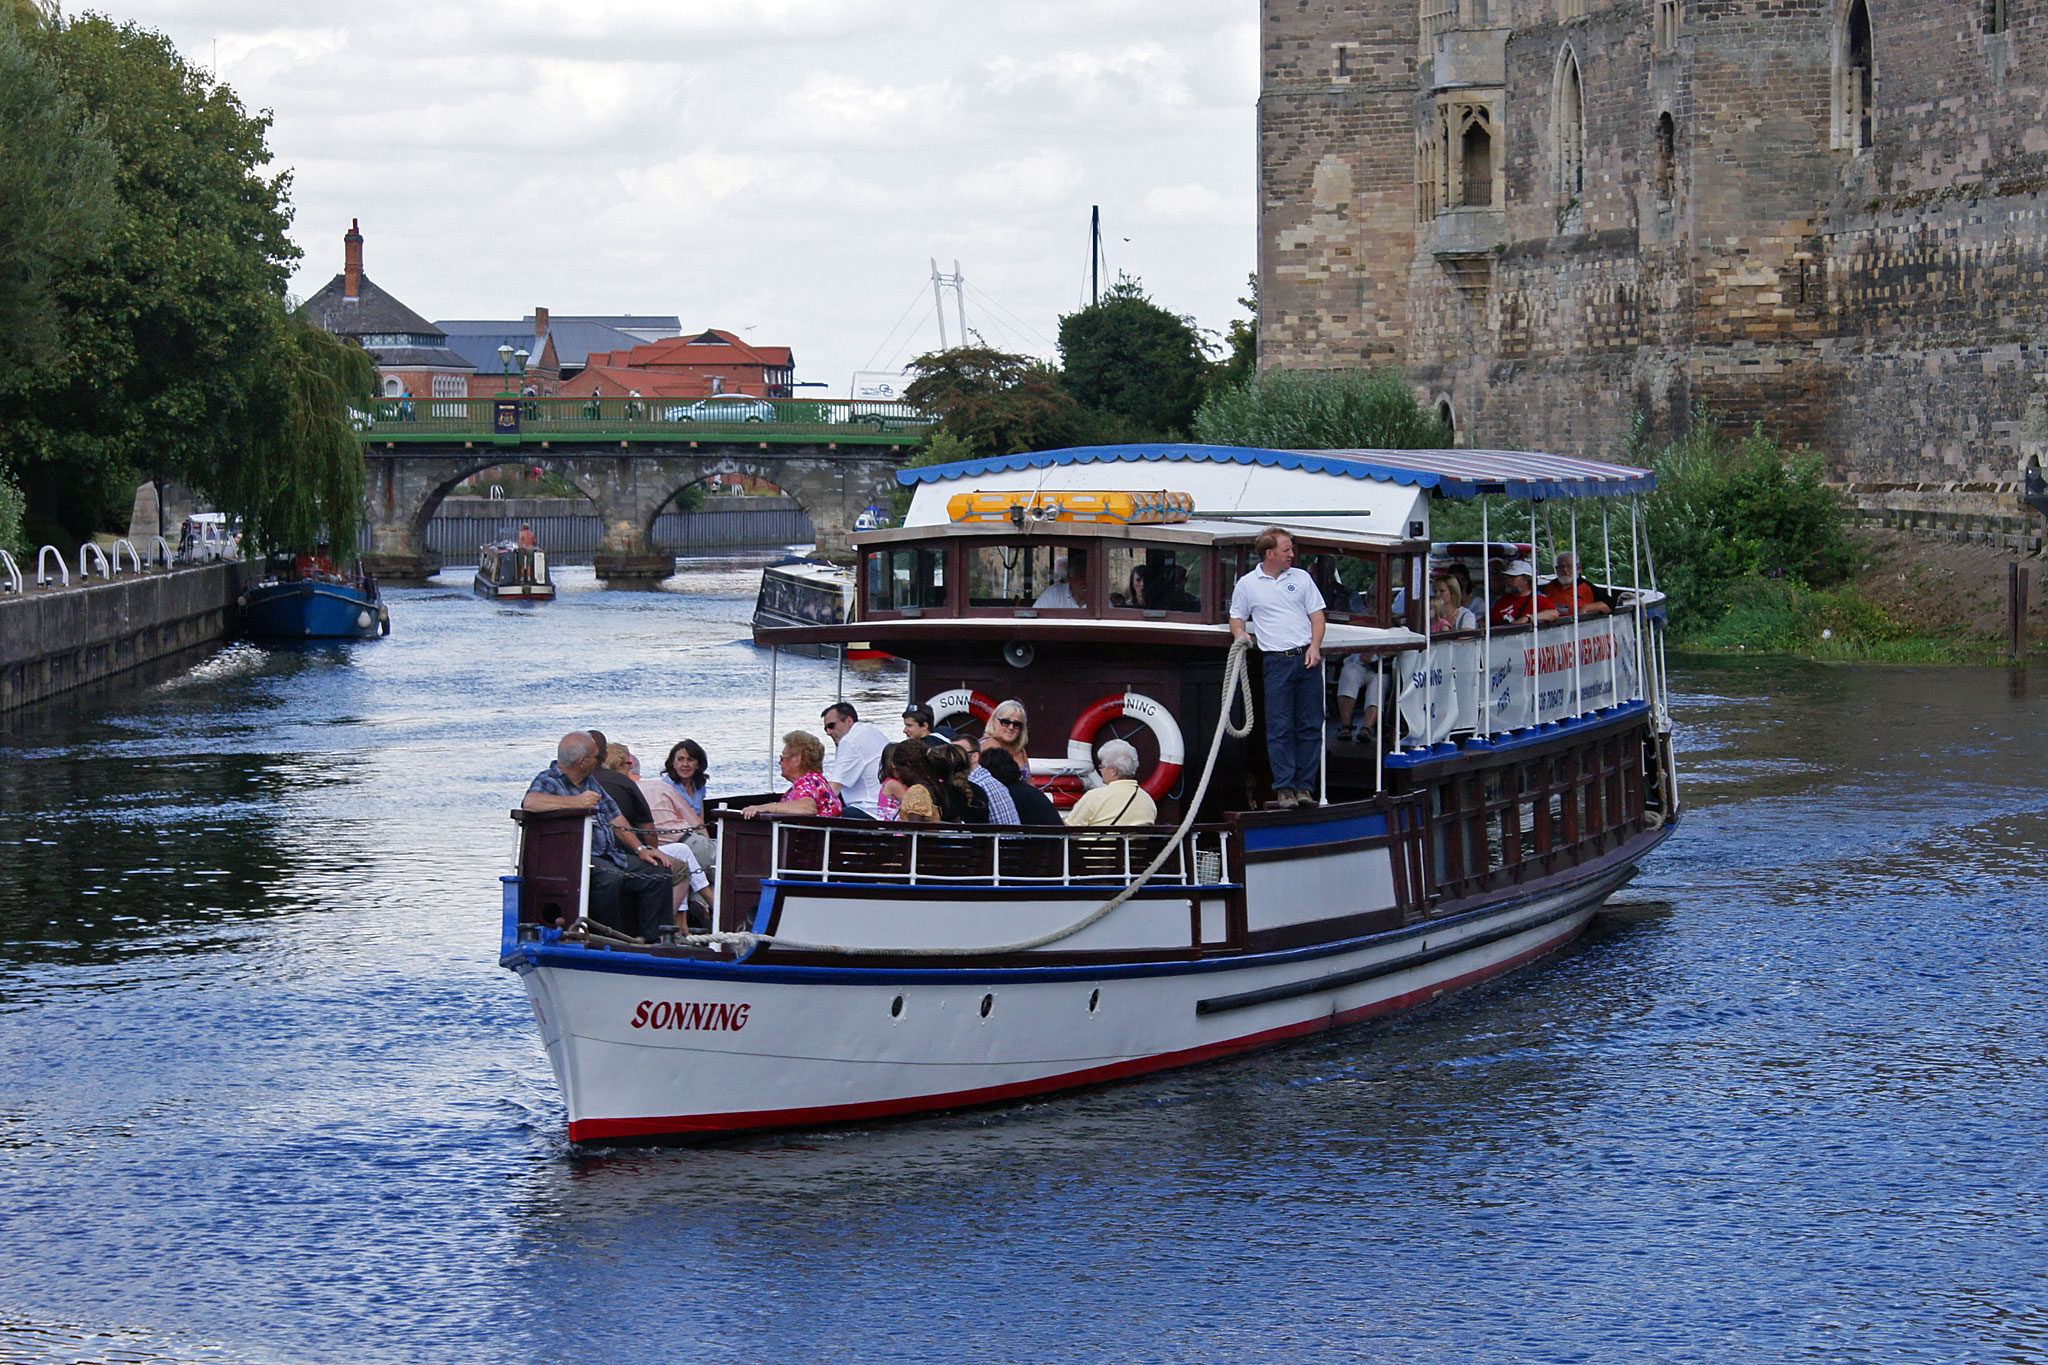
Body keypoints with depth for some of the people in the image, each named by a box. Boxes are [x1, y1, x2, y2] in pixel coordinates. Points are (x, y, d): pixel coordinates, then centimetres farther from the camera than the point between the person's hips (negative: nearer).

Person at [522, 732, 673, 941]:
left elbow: (614, 818, 25)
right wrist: (576, 802, -31)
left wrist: (641, 849, 13)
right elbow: (530, 802, -28)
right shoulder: (549, 781, -5)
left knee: (659, 873, -1)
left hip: (609, 854, 9)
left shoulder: (590, 782, 22)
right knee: (610, 877, -37)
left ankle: (655, 940, -2)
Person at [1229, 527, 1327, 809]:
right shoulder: (1247, 584, 6)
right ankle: (1284, 789, -4)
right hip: (1276, 661, -2)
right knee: (1279, 728, -5)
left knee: (1310, 726, 1)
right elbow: (1237, 618, 14)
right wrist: (1240, 635, -8)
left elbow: (1317, 615, 12)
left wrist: (1314, 647, -2)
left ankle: (1304, 786, 6)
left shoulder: (1301, 578, 11)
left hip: (1307, 658, 2)